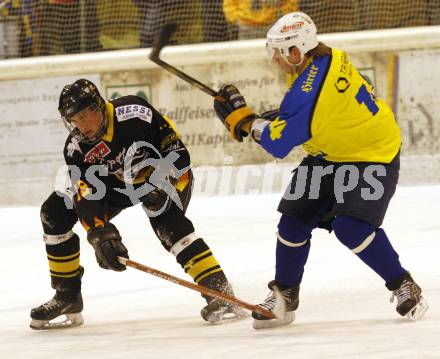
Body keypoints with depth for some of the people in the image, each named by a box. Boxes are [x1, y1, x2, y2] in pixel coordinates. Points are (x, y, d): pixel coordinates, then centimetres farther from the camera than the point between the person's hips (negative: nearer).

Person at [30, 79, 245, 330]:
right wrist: (101, 235, -35)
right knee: (55, 211, -6)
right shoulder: (77, 149, -20)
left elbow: (174, 146, -23)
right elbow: (87, 198, -23)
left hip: (169, 175, -5)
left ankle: (219, 291, -38)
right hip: (119, 184, 5)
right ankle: (67, 297, 4)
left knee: (165, 218, -37)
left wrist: (162, 184, -33)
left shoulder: (134, 113, -32)